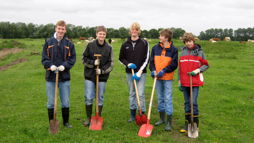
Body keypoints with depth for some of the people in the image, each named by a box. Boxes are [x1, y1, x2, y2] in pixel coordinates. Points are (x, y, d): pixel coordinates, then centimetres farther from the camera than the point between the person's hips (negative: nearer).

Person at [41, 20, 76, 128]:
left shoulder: (69, 44, 1)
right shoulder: (48, 42, 1)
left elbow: (72, 58, 3)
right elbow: (44, 58, 2)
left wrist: (64, 65, -15)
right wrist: (50, 65, -17)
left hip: (65, 76, 0)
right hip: (51, 76, 0)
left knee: (66, 102, 9)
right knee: (51, 102, 8)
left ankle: (66, 122, 27)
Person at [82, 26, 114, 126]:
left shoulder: (109, 48, -1)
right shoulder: (90, 45, -2)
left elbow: (111, 64, 1)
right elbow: (84, 59, 3)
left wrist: (102, 70, -13)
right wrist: (93, 63, -14)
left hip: (102, 76, 1)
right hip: (89, 76, 0)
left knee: (100, 98, 8)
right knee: (88, 98, 2)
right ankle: (88, 118, 17)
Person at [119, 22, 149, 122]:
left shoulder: (144, 43, -2)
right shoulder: (125, 44, 6)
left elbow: (146, 59, -4)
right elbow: (121, 58, 13)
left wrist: (140, 71, -12)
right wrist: (128, 64, -6)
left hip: (141, 72, -3)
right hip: (129, 72, 3)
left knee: (140, 94, -6)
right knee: (131, 93, 11)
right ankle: (133, 115, 22)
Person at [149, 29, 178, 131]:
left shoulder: (173, 49, -6)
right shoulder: (155, 48, 6)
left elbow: (174, 64, -7)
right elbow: (152, 61, 9)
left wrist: (164, 71, -15)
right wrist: (153, 70, -8)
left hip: (167, 77, -4)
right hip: (157, 77, 5)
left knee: (168, 99, -4)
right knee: (160, 98, 13)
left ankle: (169, 122, 4)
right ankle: (162, 119, 27)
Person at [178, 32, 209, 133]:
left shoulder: (199, 52, 0)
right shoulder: (183, 52, 10)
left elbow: (206, 65, 5)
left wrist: (197, 70, -12)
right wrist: (179, 82, 11)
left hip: (195, 81, -4)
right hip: (184, 82, 4)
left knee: (193, 103, -7)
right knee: (187, 103, 10)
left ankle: (195, 125, 6)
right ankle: (187, 124, 19)